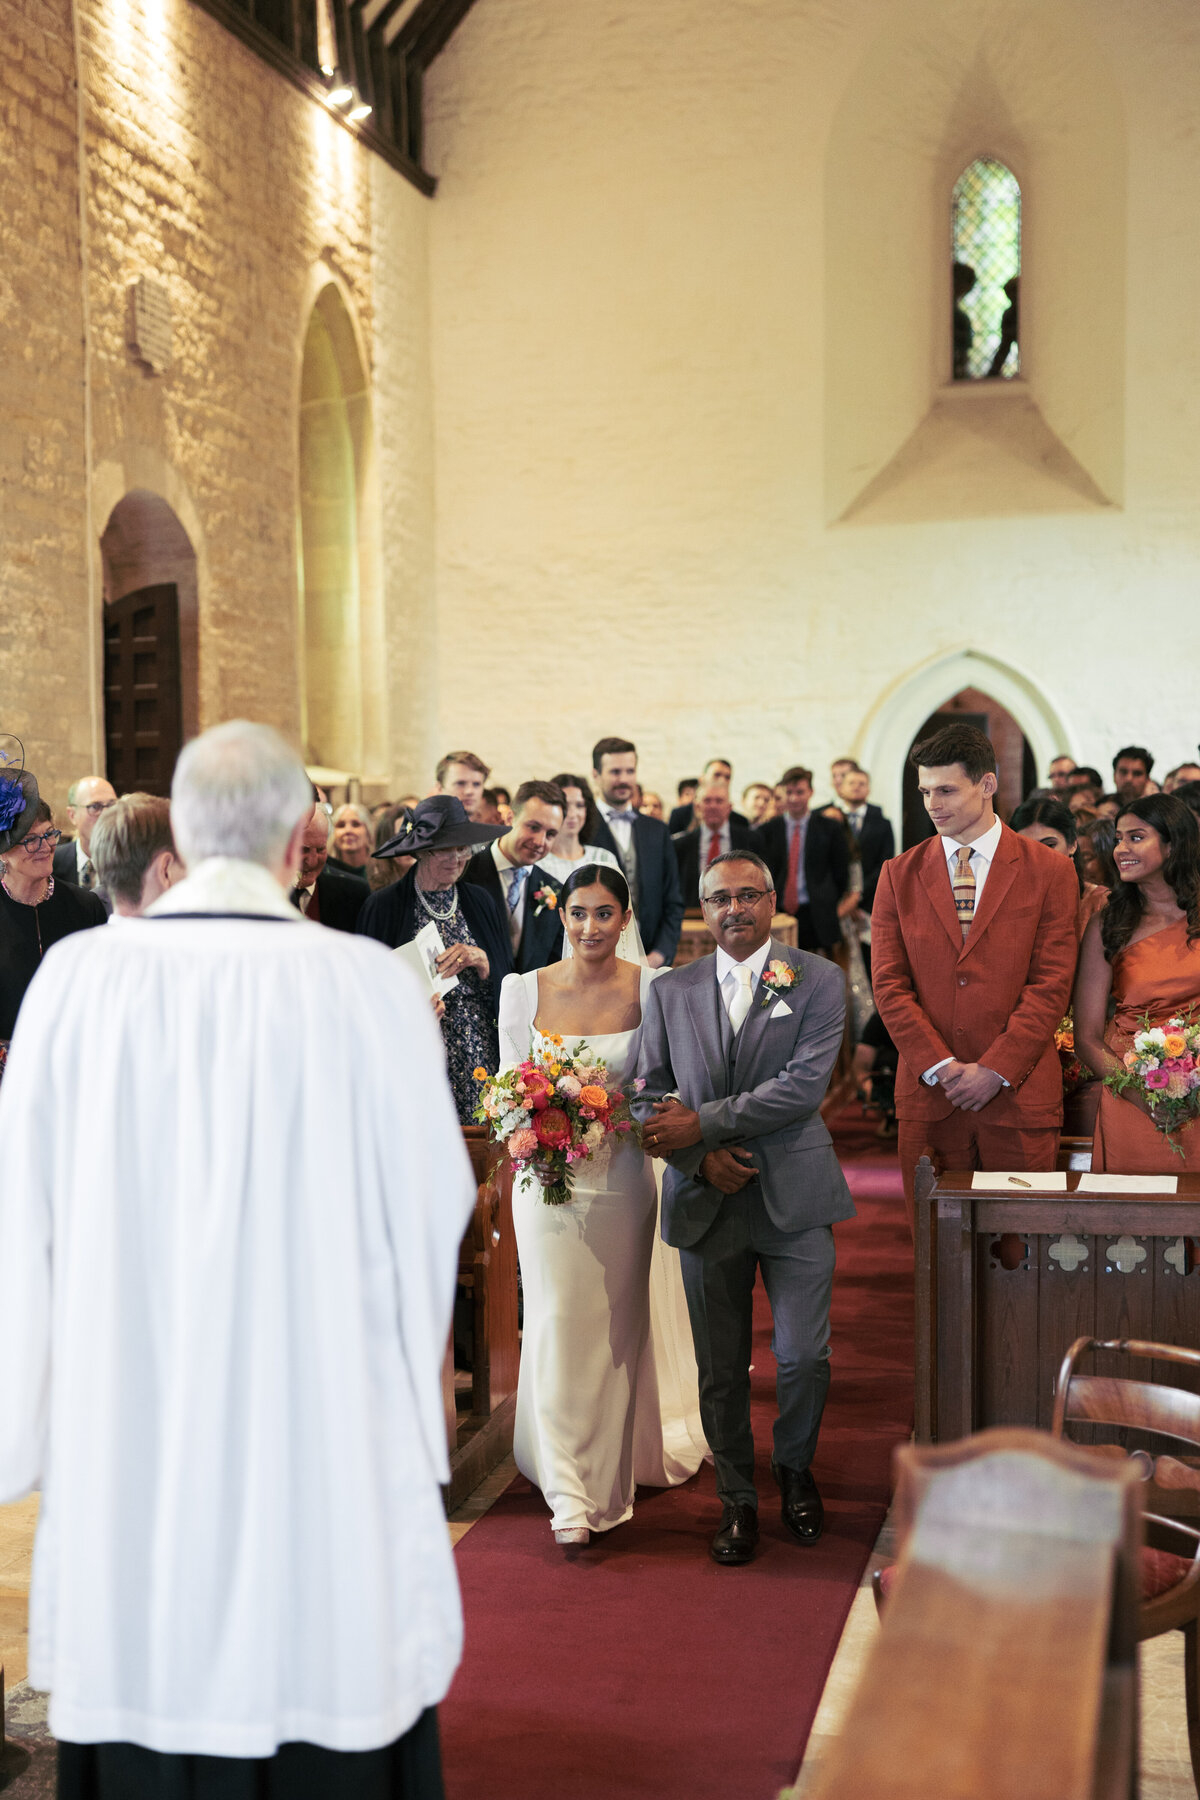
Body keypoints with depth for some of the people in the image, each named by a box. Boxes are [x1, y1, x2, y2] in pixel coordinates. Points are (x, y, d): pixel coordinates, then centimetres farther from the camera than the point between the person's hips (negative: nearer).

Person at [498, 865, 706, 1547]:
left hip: (623, 1176, 0)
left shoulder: (650, 989, -5)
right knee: (557, 1323, -3)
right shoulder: (525, 990, -1)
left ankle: (613, 1469, 36)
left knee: (619, 1325, 13)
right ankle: (571, 1491, 4)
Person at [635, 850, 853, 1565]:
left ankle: (796, 1467, 27)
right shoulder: (671, 990, 8)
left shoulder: (818, 979, -1)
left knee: (805, 1357, -2)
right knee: (721, 1369, 9)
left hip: (794, 1195, -2)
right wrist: (702, 1156, -10)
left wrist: (703, 1123, -14)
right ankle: (738, 1498, 27)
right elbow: (649, 1096, 7)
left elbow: (804, 1085, -13)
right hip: (706, 1199, 2)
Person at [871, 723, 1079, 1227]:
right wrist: (940, 1066, -8)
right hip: (927, 1094, 2)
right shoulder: (899, 875, 8)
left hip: (1019, 1095, -1)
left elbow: (1051, 986, -3)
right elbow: (889, 984, 3)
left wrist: (994, 1070, -11)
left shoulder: (1050, 872, 2)